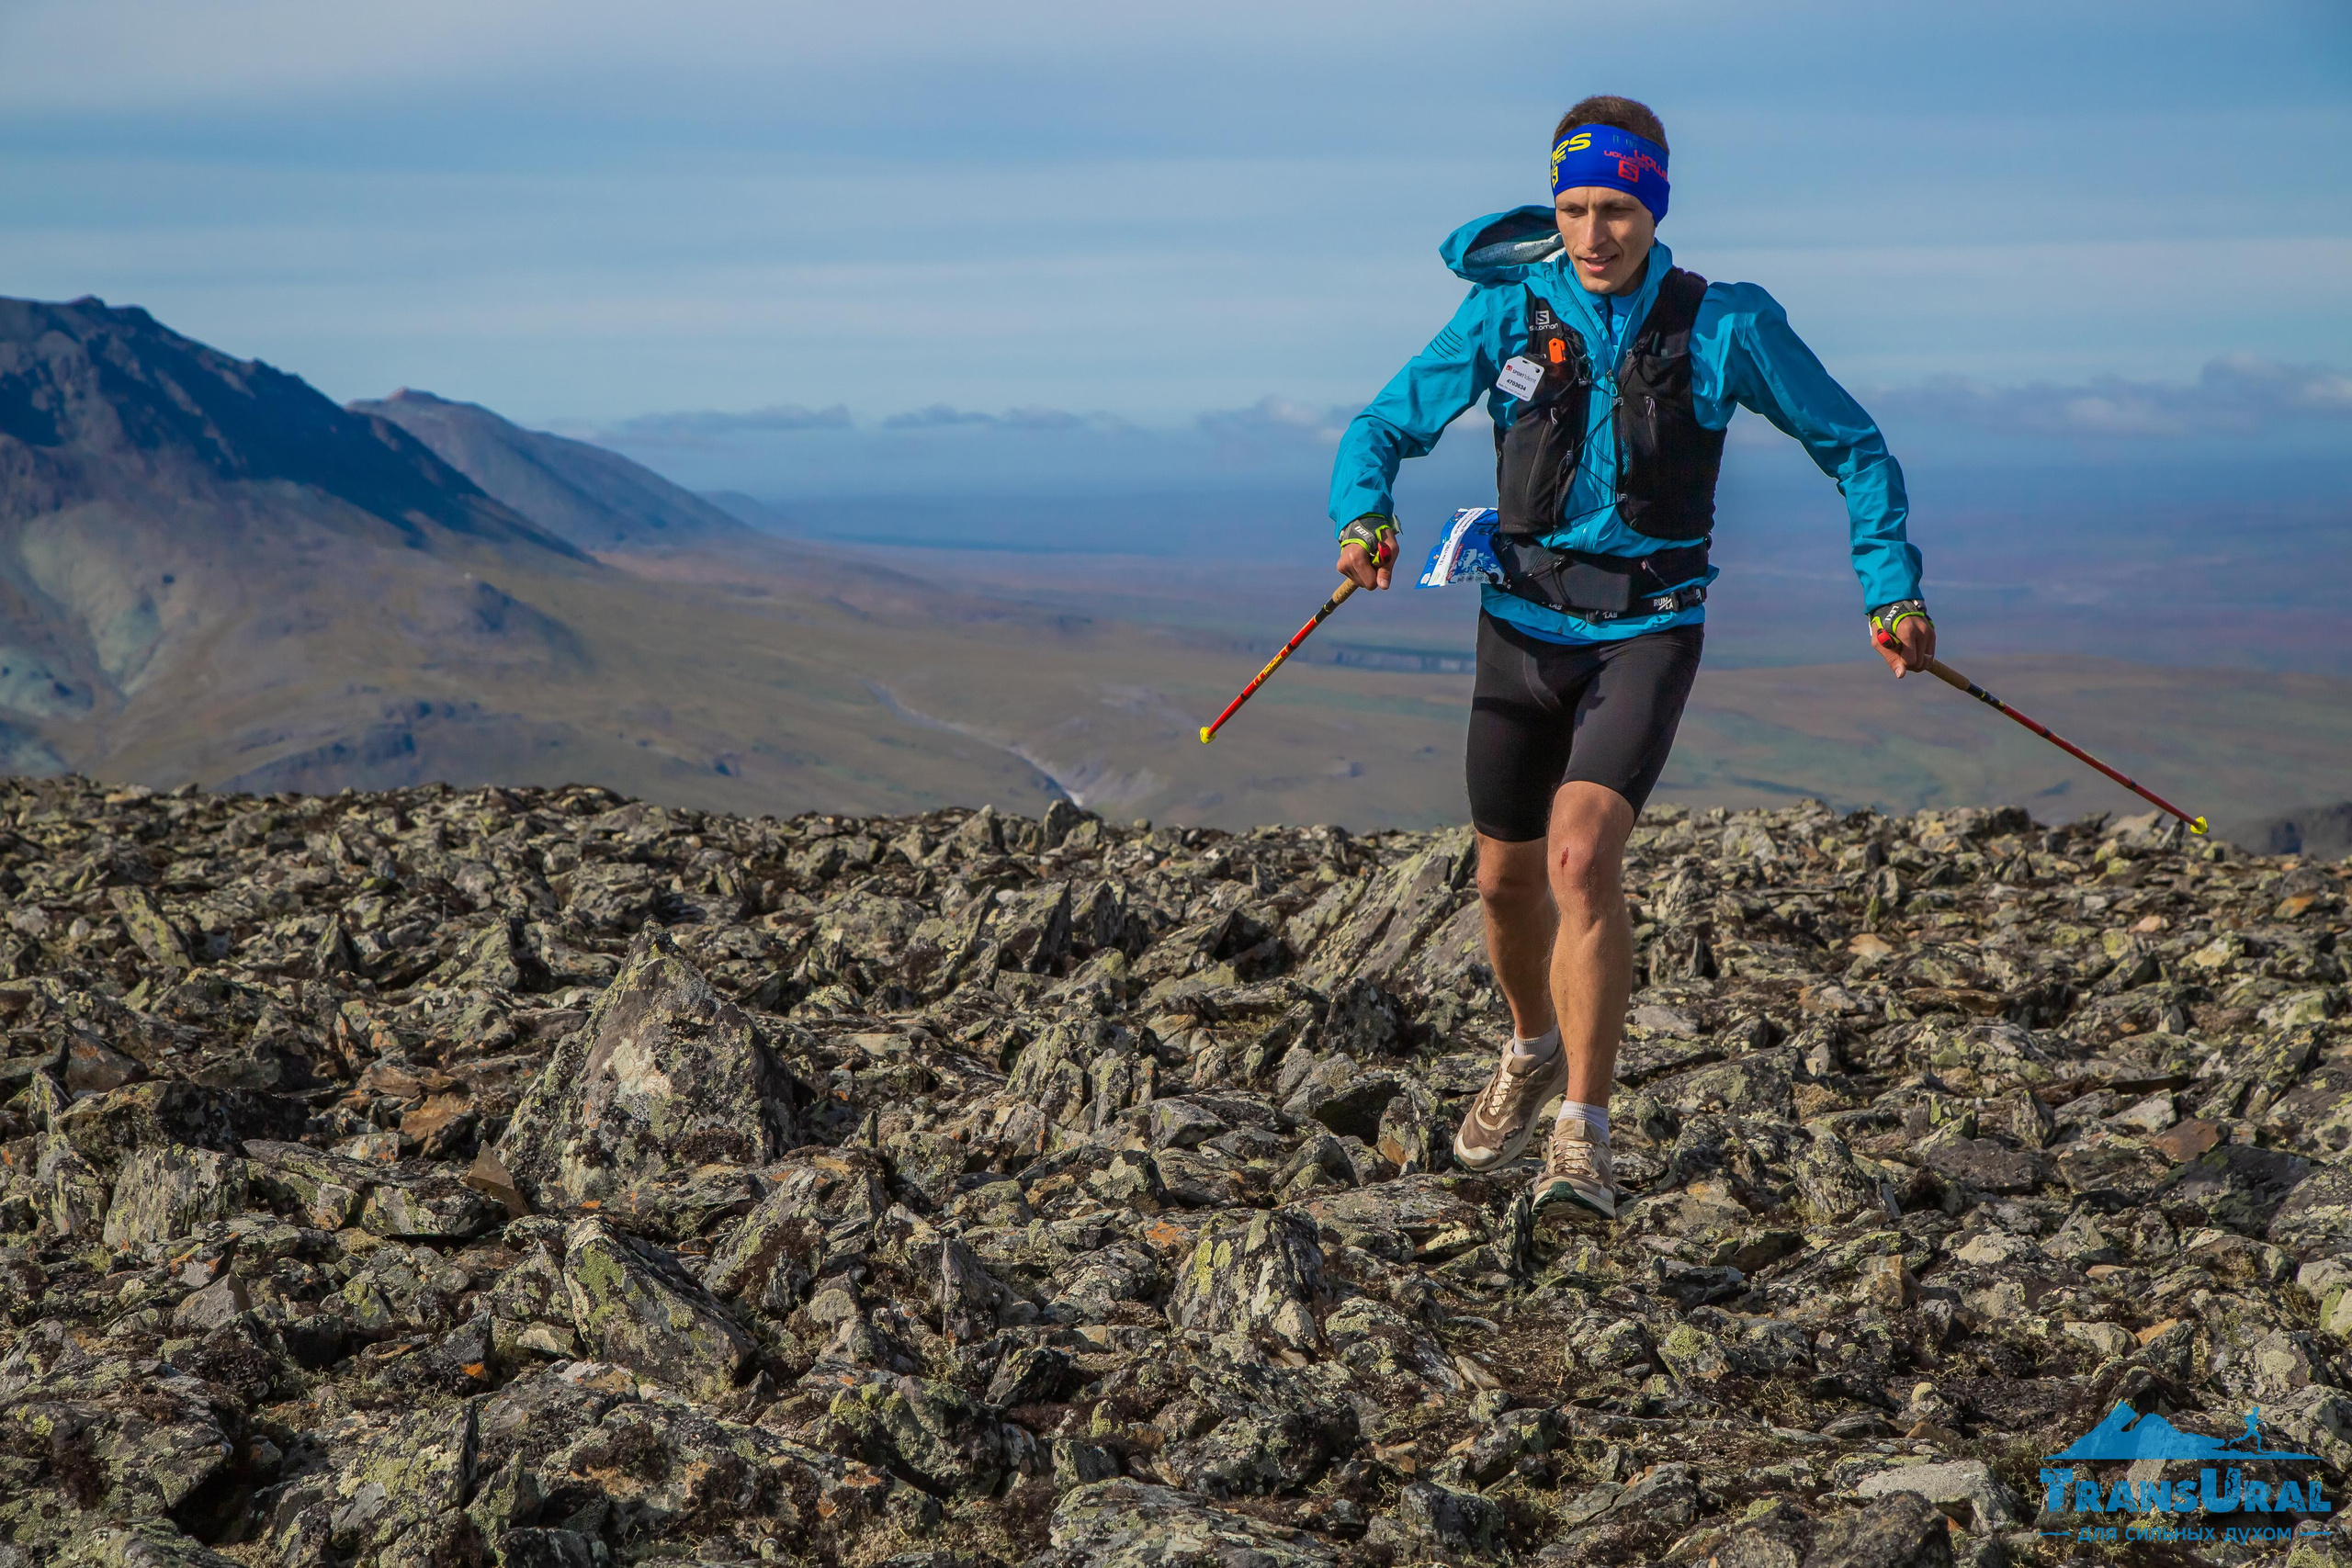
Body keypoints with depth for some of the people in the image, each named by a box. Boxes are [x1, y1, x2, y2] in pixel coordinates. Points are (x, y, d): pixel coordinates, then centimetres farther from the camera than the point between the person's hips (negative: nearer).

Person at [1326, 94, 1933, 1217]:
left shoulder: (1724, 325, -7)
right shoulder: (1508, 313, -4)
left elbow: (1852, 447, 3)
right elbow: (1388, 424, 0)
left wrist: (1891, 589, -4)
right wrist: (1363, 516, -22)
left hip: (1647, 630, -3)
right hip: (1524, 625, 3)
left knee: (1581, 854, -23)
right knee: (1506, 879, 14)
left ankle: (1584, 1139, -18)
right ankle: (1533, 1051, 45)